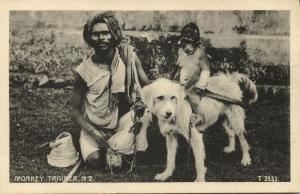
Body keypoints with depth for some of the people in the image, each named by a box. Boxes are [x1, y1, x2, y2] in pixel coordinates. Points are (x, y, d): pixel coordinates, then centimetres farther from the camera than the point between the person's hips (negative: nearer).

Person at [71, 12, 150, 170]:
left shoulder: (129, 57, -10)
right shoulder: (84, 71, -11)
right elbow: (75, 110, -4)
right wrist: (94, 133, -19)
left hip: (122, 125, 1)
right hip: (93, 127, -1)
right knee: (95, 161, -22)